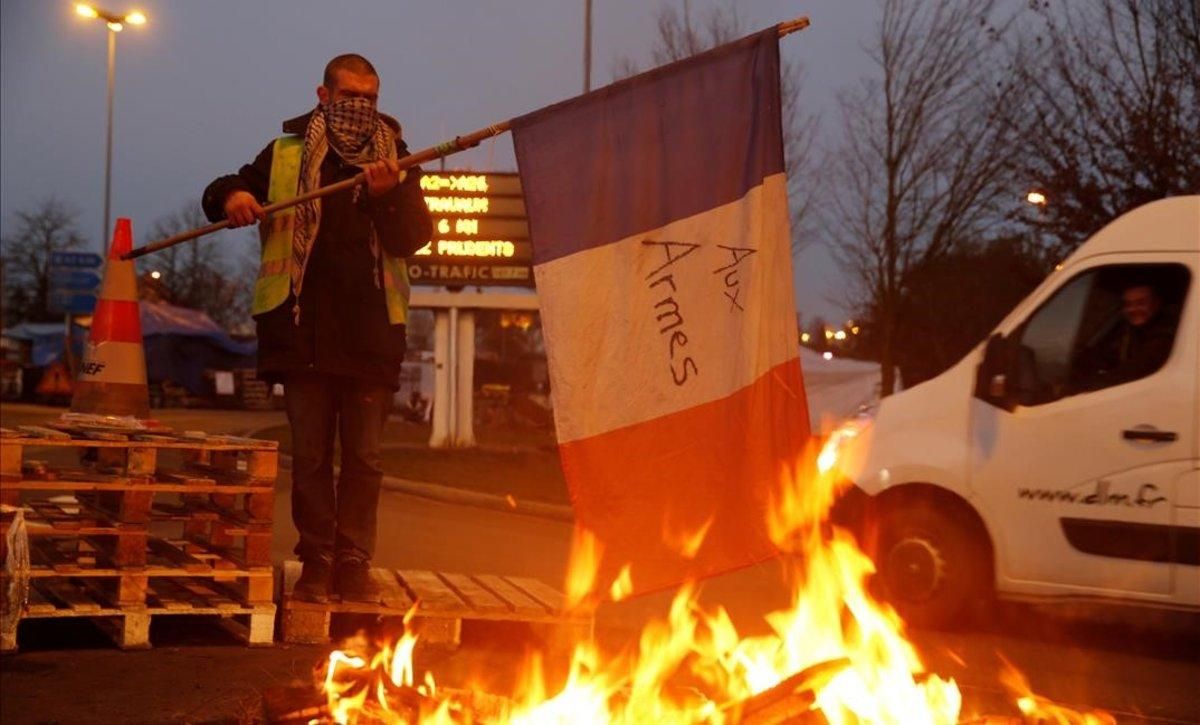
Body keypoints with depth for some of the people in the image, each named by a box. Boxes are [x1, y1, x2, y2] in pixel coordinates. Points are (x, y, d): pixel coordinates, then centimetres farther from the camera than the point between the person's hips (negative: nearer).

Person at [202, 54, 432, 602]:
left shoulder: (395, 161, 11)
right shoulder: (285, 157, 11)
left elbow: (414, 238, 2)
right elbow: (218, 196, 17)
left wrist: (388, 195, -17)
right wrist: (232, 196, -7)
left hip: (371, 332, 0)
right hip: (304, 327, 0)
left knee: (364, 457, 1)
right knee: (310, 454, 2)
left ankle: (354, 562, 8)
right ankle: (317, 561, 8)